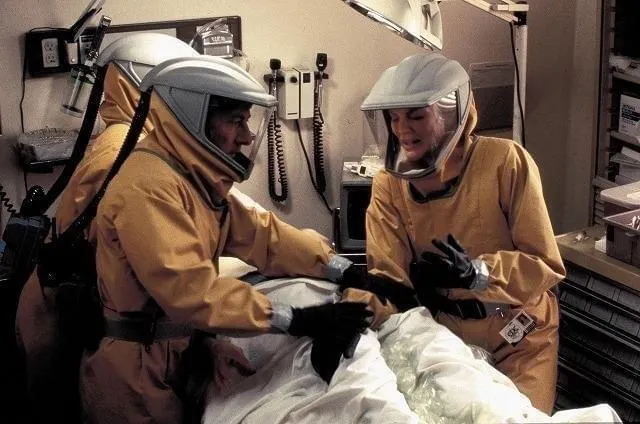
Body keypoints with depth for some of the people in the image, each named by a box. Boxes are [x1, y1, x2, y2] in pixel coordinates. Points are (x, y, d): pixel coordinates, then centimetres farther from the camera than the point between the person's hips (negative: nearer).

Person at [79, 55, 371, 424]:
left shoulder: (194, 176, 7)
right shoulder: (149, 187, -25)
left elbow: (259, 233, 1)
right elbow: (190, 289, -34)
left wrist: (346, 271, -9)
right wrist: (297, 321, -35)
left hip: (170, 353, 9)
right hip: (133, 366, -9)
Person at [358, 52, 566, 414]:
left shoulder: (505, 161, -21)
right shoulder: (389, 184, -9)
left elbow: (546, 266, -20)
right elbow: (388, 277, -15)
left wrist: (475, 272, -36)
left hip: (518, 342, -2)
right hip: (445, 338, 3)